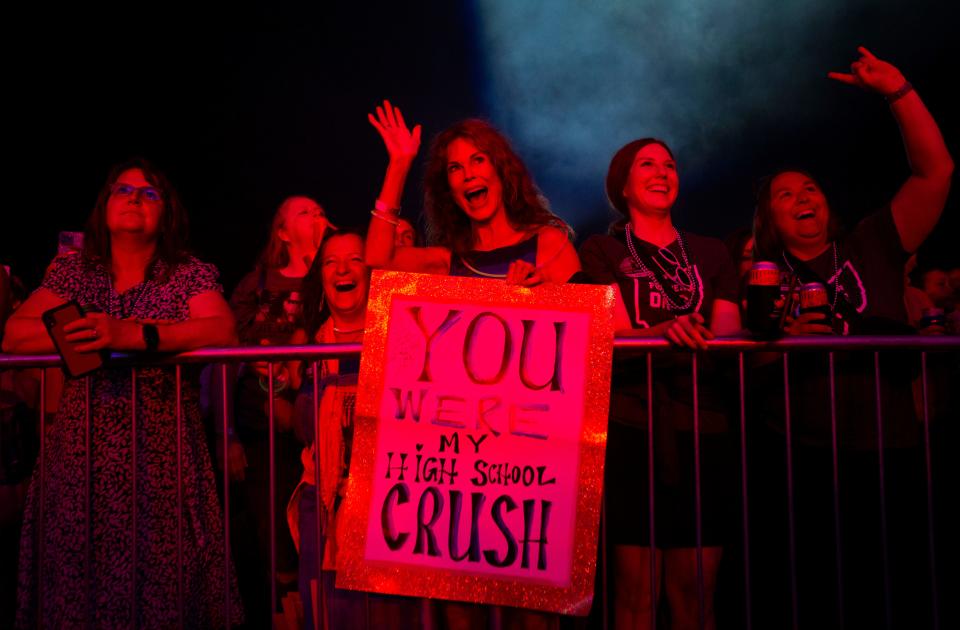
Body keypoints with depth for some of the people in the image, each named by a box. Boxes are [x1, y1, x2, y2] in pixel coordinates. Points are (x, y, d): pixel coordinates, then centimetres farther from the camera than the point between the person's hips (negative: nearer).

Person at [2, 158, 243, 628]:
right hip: (81, 454, 3)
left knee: (159, 580, -5)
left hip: (161, 455, -2)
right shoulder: (72, 273, 13)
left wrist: (133, 335, -23)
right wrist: (88, 334, -13)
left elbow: (223, 332, -13)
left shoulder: (191, 274, 5)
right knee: (74, 584, 2)